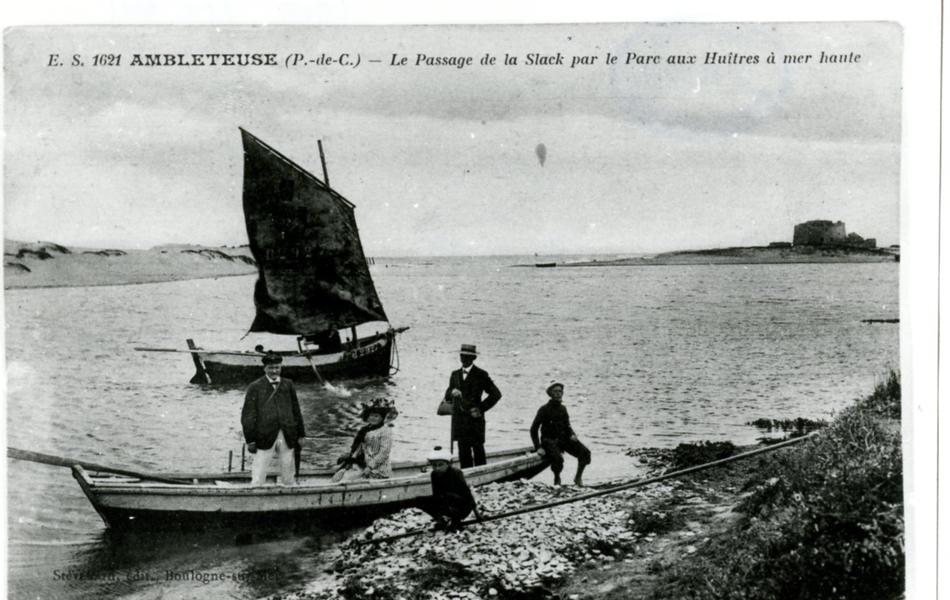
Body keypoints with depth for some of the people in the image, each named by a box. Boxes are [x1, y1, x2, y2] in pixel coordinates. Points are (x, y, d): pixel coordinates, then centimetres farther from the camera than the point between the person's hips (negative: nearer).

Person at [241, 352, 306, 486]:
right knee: (258, 478, -3)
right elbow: (247, 415, -1)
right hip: (265, 437, -3)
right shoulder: (255, 387, 0)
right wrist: (250, 440, -6)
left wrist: (300, 434, 12)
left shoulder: (288, 385, 10)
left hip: (287, 437, 3)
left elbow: (296, 410, 14)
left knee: (288, 477, 10)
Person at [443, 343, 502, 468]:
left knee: (478, 451, -1)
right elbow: (447, 397, 15)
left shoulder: (481, 375, -1)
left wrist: (481, 408, -9)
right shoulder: (455, 374, 14)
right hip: (459, 419, 4)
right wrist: (452, 393, -9)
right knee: (463, 451, 5)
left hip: (475, 419, -4)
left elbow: (496, 394, -4)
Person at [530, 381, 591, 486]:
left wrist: (572, 435, -1)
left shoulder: (562, 408, 12)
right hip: (549, 441, -5)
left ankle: (578, 477, 4)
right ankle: (557, 480, -4)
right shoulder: (544, 410, -5)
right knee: (558, 458, -35)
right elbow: (533, 429, -4)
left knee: (585, 453, -16)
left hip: (564, 438, 5)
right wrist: (538, 447, -13)